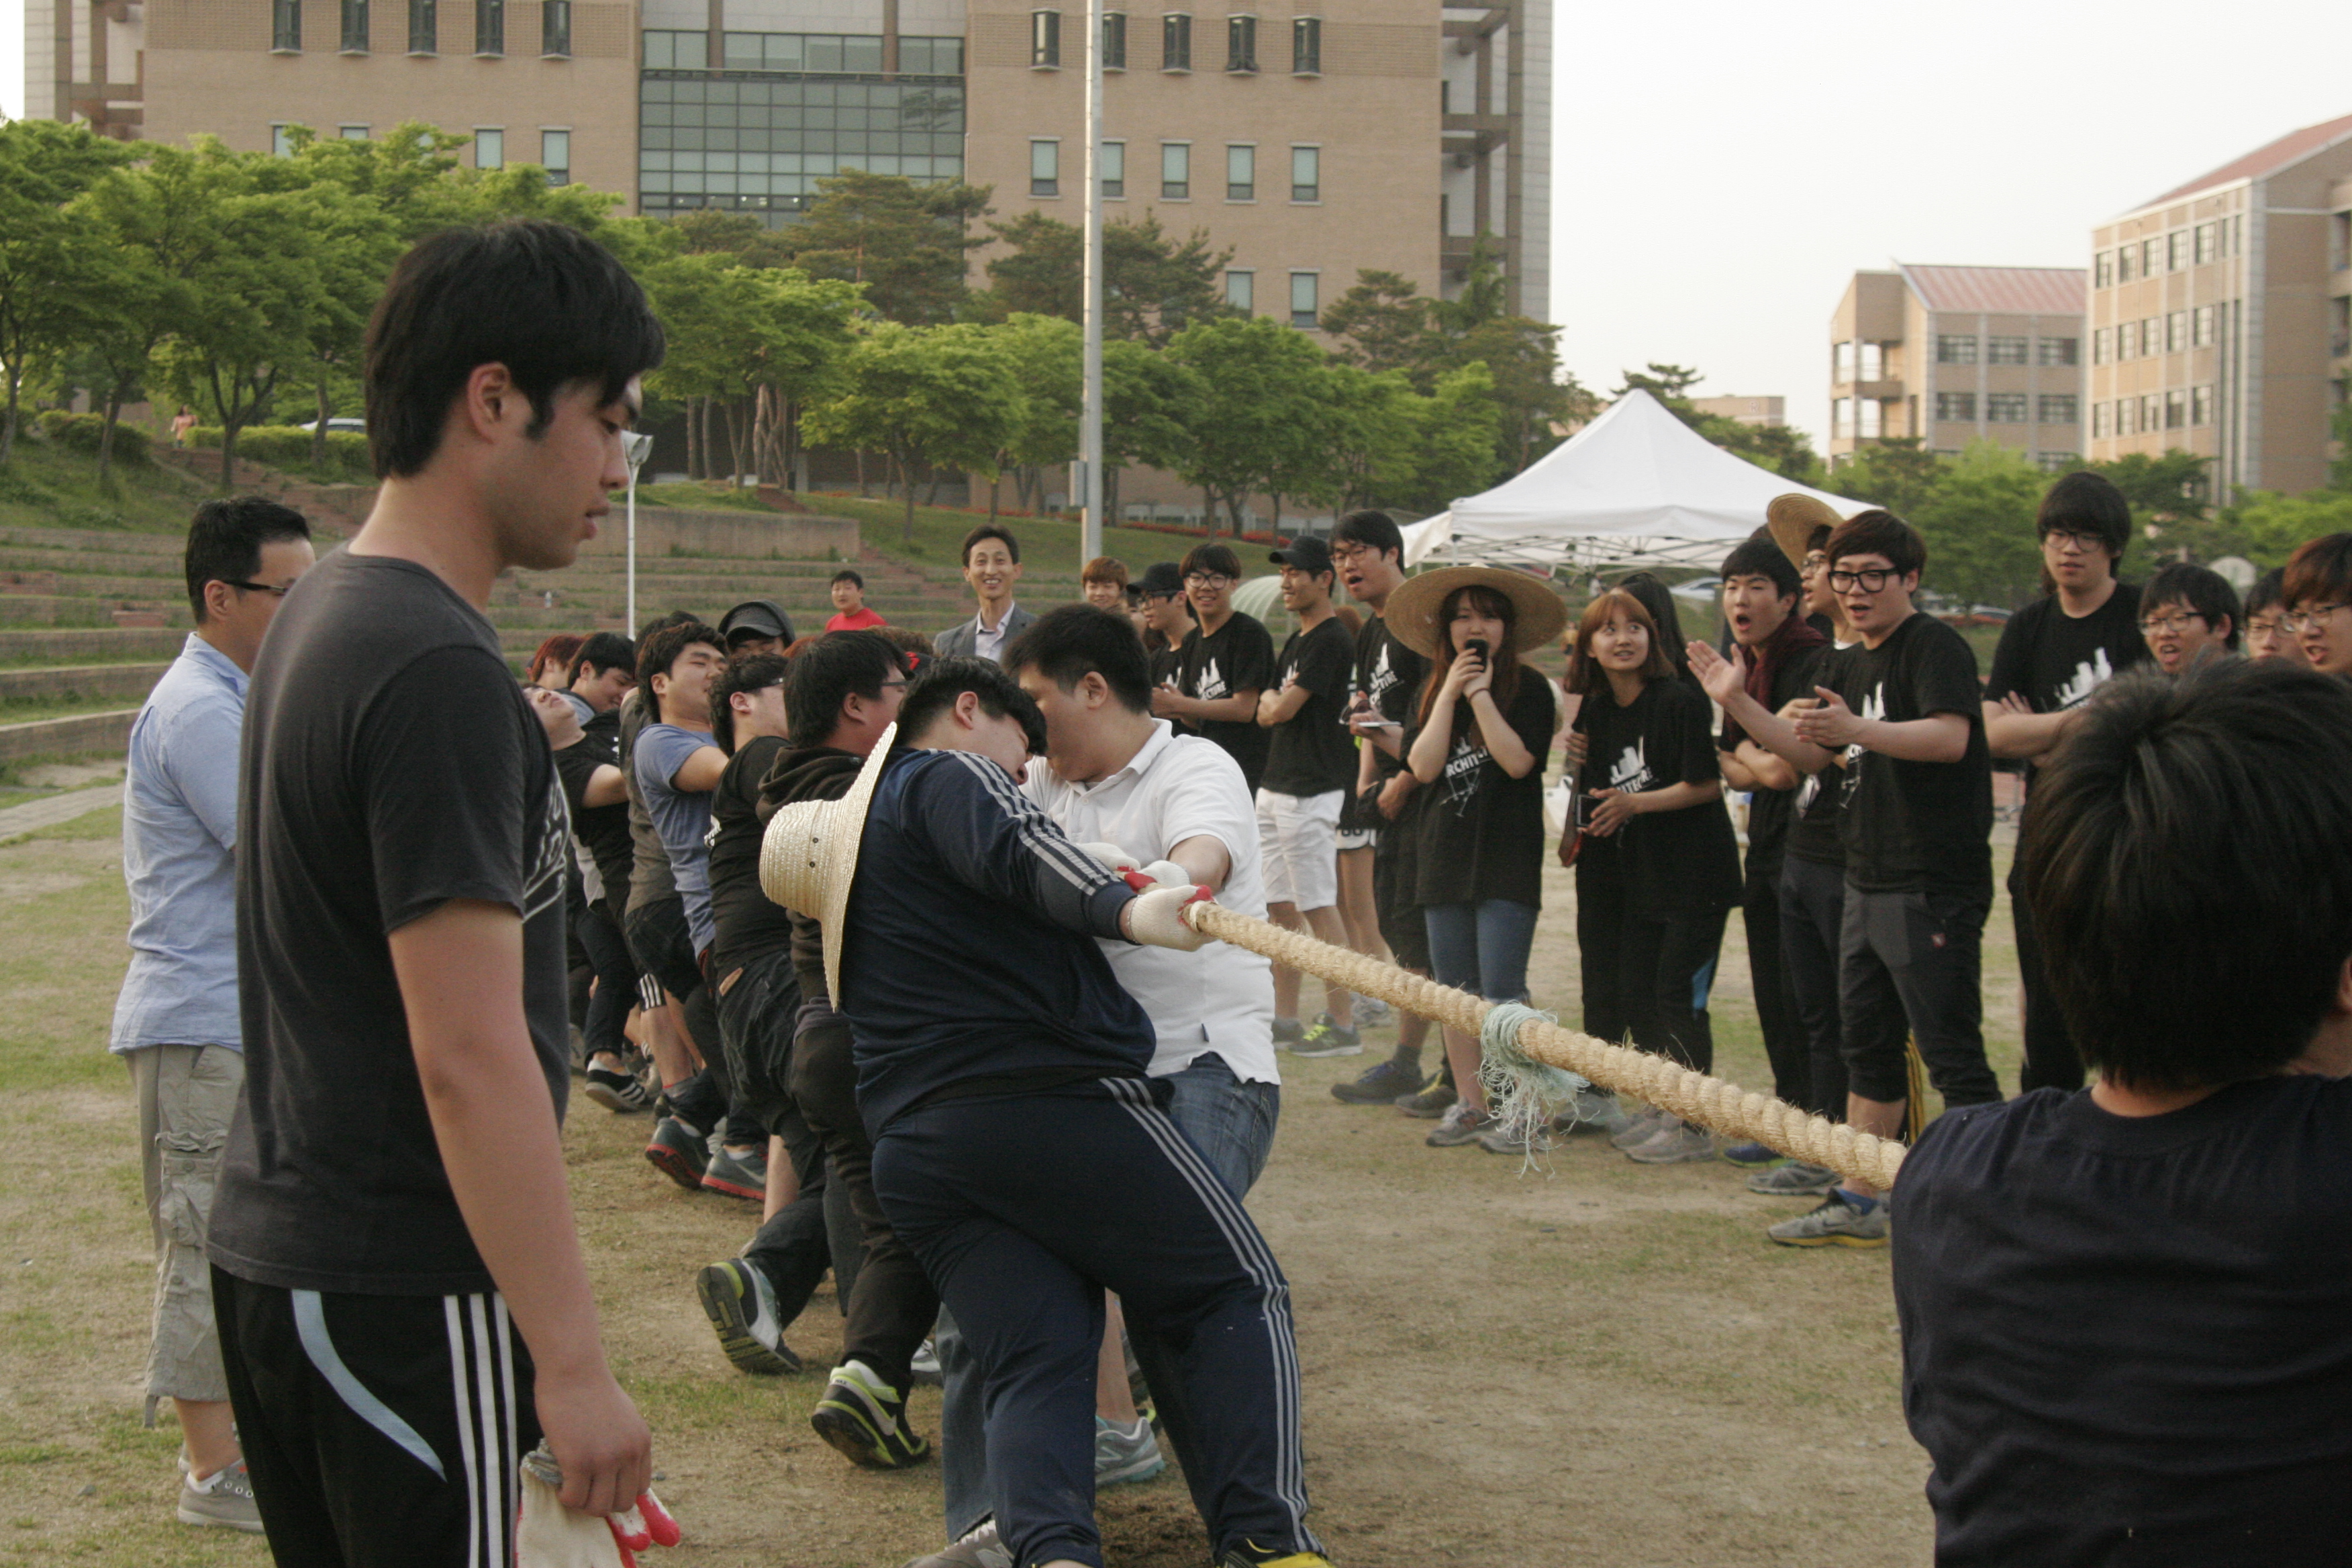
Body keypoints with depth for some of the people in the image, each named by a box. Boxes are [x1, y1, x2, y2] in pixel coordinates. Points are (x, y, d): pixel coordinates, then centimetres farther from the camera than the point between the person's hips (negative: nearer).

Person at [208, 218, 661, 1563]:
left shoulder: (323, 615, 11)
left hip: (277, 1248, 10)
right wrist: (574, 1362, -22)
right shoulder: (438, 670, -20)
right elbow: (468, 1055, -24)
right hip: (402, 1296, -10)